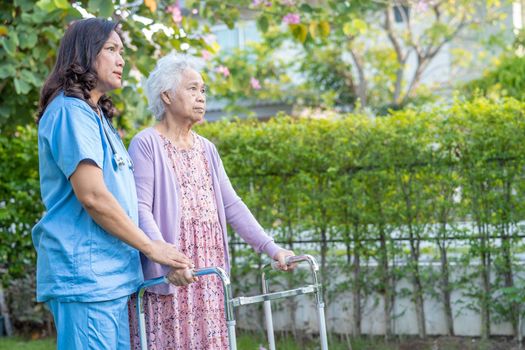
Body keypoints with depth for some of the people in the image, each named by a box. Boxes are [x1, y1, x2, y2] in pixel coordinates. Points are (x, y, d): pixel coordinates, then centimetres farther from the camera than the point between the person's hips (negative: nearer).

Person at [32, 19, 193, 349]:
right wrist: (151, 247, -10)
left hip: (113, 274, 10)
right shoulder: (71, 111, -10)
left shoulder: (96, 116, 21)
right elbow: (92, 195, -18)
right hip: (86, 272, -10)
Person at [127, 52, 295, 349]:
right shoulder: (146, 144, -5)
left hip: (209, 273, 6)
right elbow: (141, 208, -15)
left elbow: (232, 205, 14)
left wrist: (272, 248, 4)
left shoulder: (206, 148, 17)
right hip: (167, 276, -6)